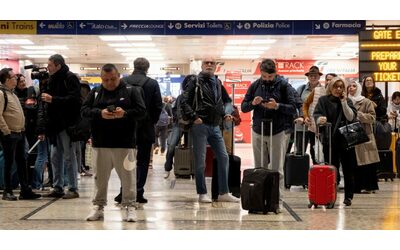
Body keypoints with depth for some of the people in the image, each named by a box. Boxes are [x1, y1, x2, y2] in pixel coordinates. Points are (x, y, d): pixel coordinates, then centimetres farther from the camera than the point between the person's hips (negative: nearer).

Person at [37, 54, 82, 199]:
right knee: (55, 157, 11)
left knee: (69, 157, -2)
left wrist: (53, 99, -22)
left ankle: (73, 189, 4)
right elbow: (44, 105, 17)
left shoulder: (70, 78, -9)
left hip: (67, 124, -8)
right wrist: (42, 128, 10)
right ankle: (58, 188, 18)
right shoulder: (52, 80, 15)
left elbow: (74, 99, -20)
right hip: (54, 125, 8)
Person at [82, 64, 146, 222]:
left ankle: (130, 207, 11)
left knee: (128, 177, 1)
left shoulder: (131, 91, 3)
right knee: (100, 178, 9)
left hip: (125, 144, -2)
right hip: (100, 144, 2)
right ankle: (98, 207, 19)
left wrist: (125, 113, -19)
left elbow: (141, 111, -2)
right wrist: (100, 113, -15)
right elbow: (84, 110, 3)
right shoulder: (95, 93, 10)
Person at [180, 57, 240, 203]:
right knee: (200, 161, -1)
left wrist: (226, 114, 11)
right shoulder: (195, 82, -2)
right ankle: (202, 194, 7)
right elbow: (184, 102, -8)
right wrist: (193, 117, -17)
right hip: (200, 125, -6)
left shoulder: (218, 83, 16)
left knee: (223, 158, 4)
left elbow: (226, 101, 28)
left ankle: (224, 193, 11)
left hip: (215, 126, 6)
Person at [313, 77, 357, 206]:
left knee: (348, 170, 3)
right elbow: (316, 115, -8)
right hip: (329, 140, -1)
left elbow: (351, 117, -4)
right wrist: (320, 119, -31)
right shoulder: (323, 100, 5)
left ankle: (348, 196, 12)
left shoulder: (347, 101, 9)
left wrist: (344, 102, -10)